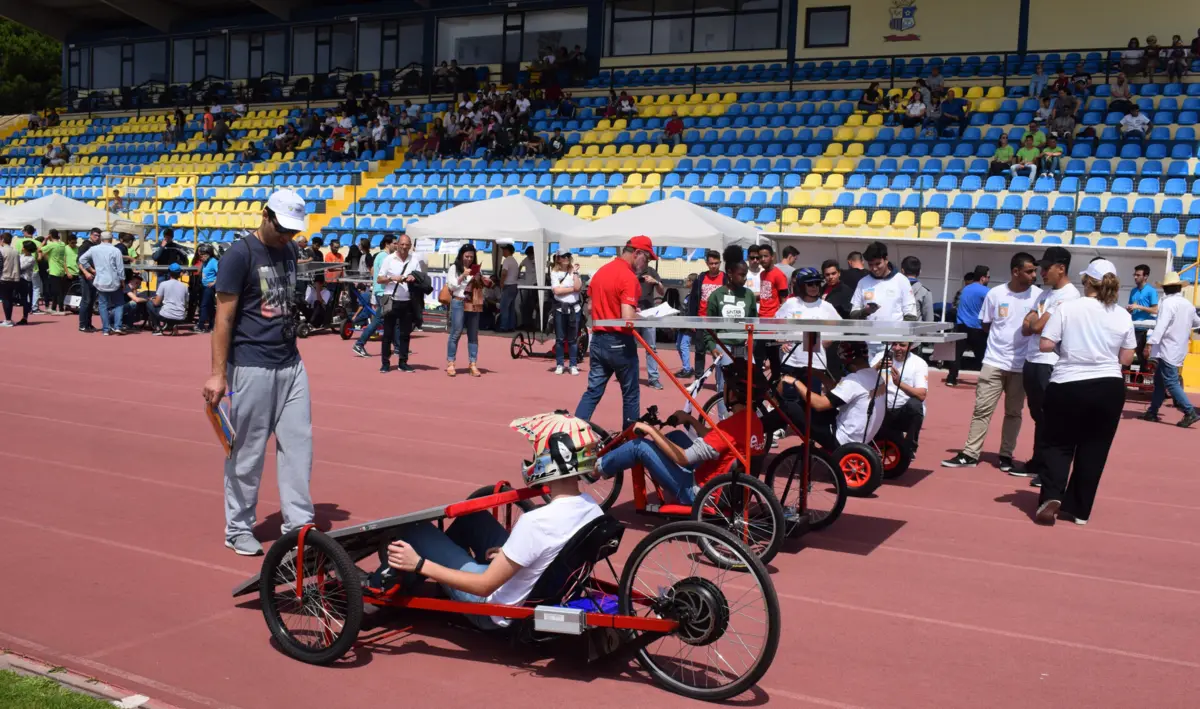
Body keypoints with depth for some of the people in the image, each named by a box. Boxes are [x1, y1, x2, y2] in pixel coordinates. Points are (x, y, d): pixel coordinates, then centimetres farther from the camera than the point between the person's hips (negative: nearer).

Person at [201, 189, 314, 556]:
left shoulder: (289, 250, 10)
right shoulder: (239, 254, -10)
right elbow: (223, 317, -12)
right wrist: (217, 373, -16)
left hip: (291, 363, 7)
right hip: (251, 368, -6)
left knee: (298, 444, 6)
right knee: (247, 453, 3)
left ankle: (298, 523, 14)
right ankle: (238, 528, 16)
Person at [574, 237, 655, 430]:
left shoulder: (600, 272, 10)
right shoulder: (629, 277, -17)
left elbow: (590, 307, 17)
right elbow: (627, 319, -24)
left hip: (598, 339, 7)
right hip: (619, 342, -7)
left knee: (593, 391, 9)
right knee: (630, 394, 8)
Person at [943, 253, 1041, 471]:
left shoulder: (1038, 295, -4)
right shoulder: (995, 294, -2)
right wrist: (1002, 335, -1)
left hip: (1021, 365, 0)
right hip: (994, 361, 0)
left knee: (1013, 412, 9)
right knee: (982, 409, 1)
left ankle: (1006, 455, 19)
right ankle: (970, 454, 5)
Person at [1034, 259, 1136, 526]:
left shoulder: (1067, 308, -8)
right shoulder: (1123, 316, 0)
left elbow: (1045, 345, -9)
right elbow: (1126, 359, 4)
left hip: (1068, 386, -2)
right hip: (1109, 388, 2)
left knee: (1058, 444, 11)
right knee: (1094, 450, 12)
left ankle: (1052, 497, -9)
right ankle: (1079, 509, 16)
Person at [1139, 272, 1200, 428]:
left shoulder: (1168, 303, -15)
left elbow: (1161, 325, -28)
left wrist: (1150, 342, -32)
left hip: (1168, 349, -9)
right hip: (1179, 350, 9)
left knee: (1171, 383, -7)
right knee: (1160, 381, 15)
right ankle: (1152, 412, 18)